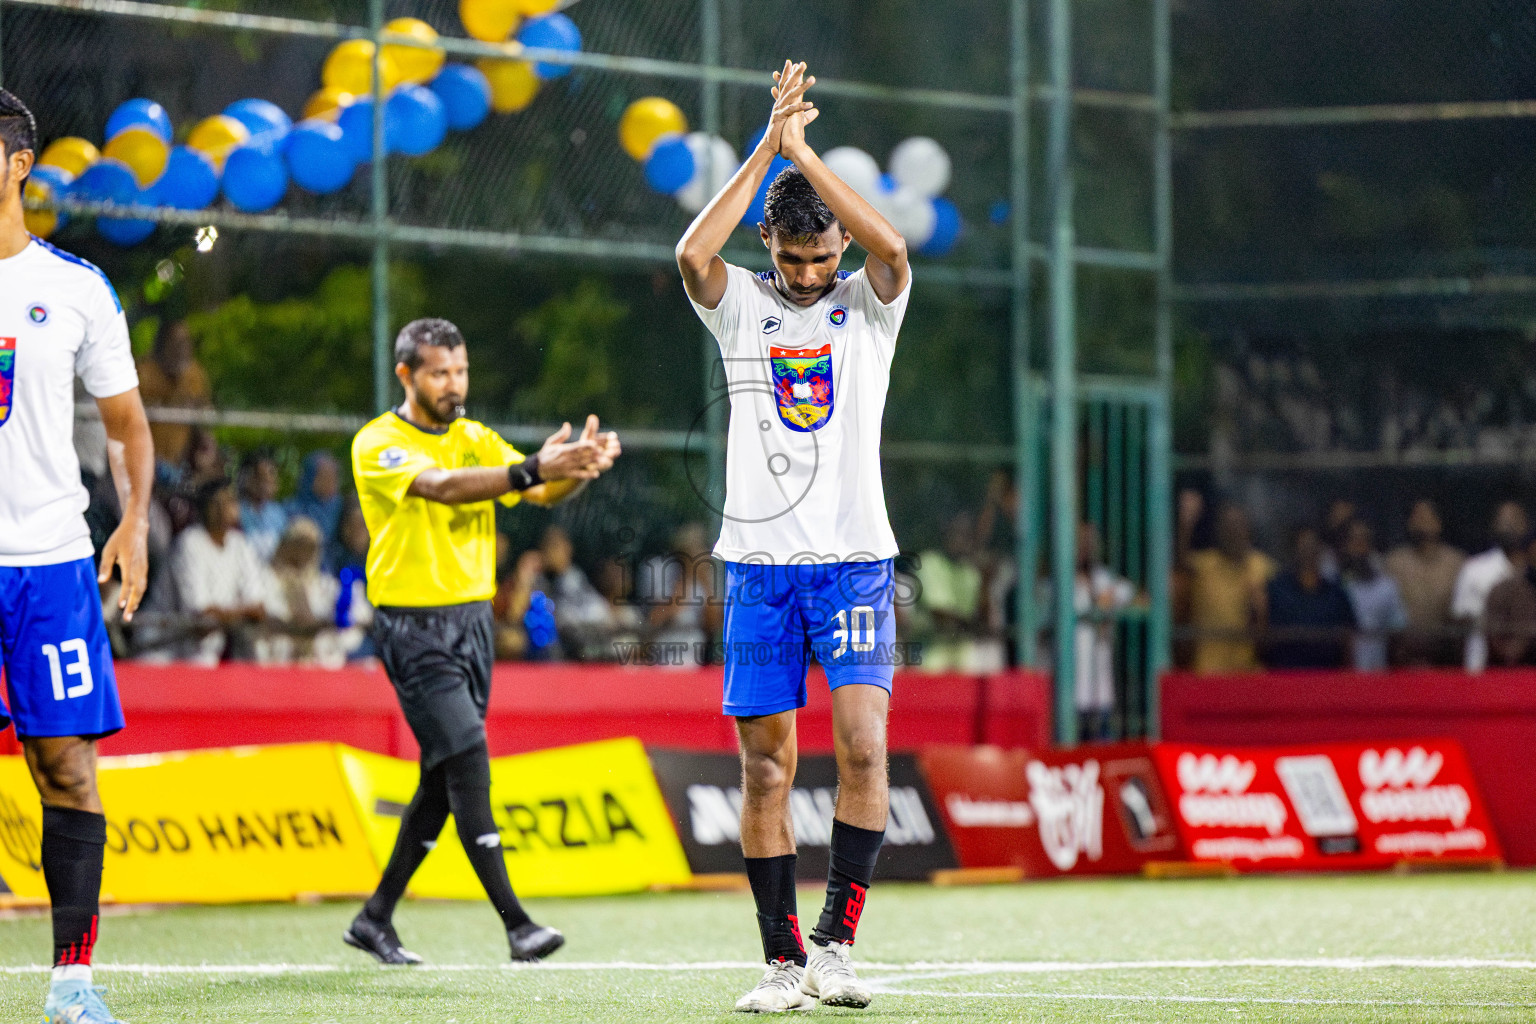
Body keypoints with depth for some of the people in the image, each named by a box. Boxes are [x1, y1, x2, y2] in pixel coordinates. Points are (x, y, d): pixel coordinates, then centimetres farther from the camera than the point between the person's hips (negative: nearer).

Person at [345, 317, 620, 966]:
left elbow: (543, 494, -3)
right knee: (468, 761, -16)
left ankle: (376, 918, 21)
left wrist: (581, 465, -26)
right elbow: (442, 486, -28)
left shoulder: (475, 439, 11)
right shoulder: (378, 444, -9)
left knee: (444, 779, 9)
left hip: (473, 620, 7)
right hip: (413, 625, -7)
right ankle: (516, 924, -19)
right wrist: (533, 469, -41)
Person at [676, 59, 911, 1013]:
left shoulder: (871, 305, 5)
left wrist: (804, 151, -15)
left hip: (855, 560, -1)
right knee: (766, 763, 0)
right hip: (759, 564, 1)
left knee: (864, 747, -16)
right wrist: (768, 150, -15)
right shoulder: (742, 305, 6)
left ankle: (836, 938, -9)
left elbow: (893, 247, -18)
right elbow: (692, 255, -16)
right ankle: (783, 959, 6)